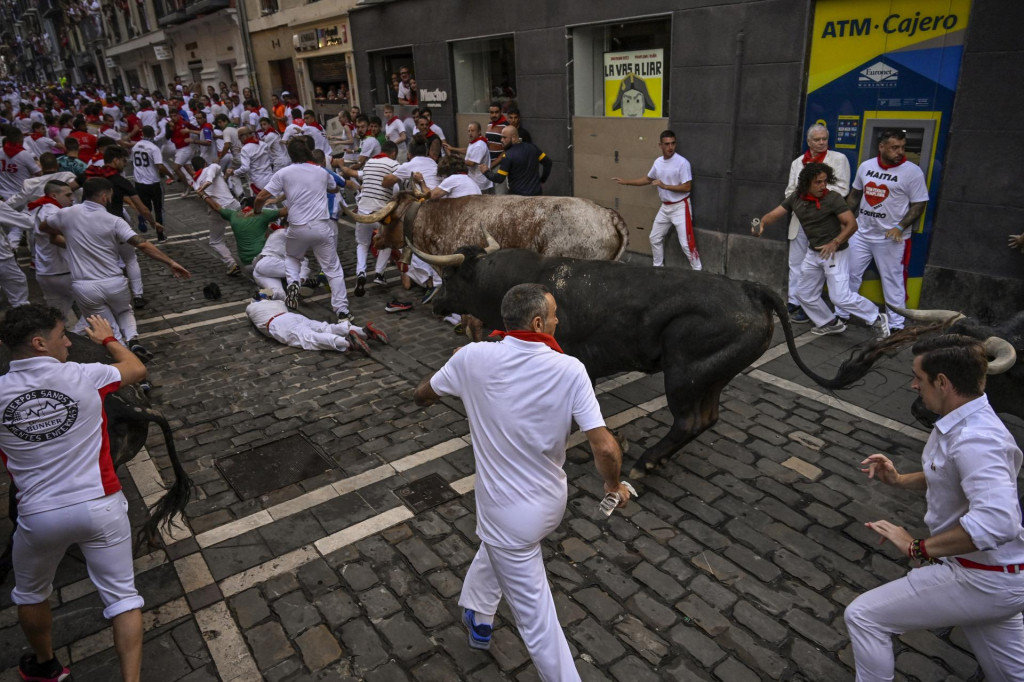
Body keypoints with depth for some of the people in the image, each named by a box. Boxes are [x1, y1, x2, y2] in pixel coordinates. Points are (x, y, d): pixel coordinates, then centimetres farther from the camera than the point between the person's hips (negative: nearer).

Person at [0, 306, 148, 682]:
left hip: (38, 517, 2)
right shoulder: (84, 377, -11)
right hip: (100, 507, -2)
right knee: (122, 595, 9)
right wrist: (108, 338, 23)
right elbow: (137, 369, 8)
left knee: (30, 594, 30)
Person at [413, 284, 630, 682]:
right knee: (497, 541, 34)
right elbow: (605, 448, -22)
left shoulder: (474, 358, -17)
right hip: (551, 503, 4)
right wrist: (614, 485, -1)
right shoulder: (569, 370, -19)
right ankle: (478, 618, 56)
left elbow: (422, 396, 2)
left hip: (509, 513, -3)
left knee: (535, 617, 11)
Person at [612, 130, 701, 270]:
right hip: (665, 207, 7)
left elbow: (687, 187, -20)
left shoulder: (682, 162, -18)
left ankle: (697, 270, 4)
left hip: (680, 207, -7)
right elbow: (647, 179, 18)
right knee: (655, 238, 17)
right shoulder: (658, 162, 4)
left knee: (686, 243, -8)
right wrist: (626, 182, 15)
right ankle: (658, 266, 34)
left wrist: (664, 186, -23)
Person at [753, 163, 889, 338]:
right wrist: (761, 223, -26)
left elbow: (852, 224, -20)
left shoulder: (833, 198, -18)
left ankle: (876, 319, 9)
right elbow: (775, 214, -4)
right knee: (805, 295, 14)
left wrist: (835, 243, -33)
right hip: (813, 253, 7)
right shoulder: (796, 198, -2)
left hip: (834, 253, -7)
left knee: (840, 296, -12)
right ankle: (831, 323, 33)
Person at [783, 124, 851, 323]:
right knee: (796, 264, 11)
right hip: (801, 219, 5)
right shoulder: (797, 162, 12)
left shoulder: (838, 159, -1)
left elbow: (842, 189, -8)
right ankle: (794, 301, 20)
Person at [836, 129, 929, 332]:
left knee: (892, 281, 3)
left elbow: (919, 205, -7)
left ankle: (896, 325, 13)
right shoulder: (866, 166, 5)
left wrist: (900, 227, -19)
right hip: (861, 232, 5)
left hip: (891, 238, -4)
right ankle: (840, 315, 26)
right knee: (850, 274, 11)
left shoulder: (912, 172, -8)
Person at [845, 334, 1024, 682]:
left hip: (983, 581, -10)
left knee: (862, 616, -8)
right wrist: (899, 479, 3)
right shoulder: (966, 420, 1)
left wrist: (918, 547, -34)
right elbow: (952, 477, 19)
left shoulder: (974, 440, -30)